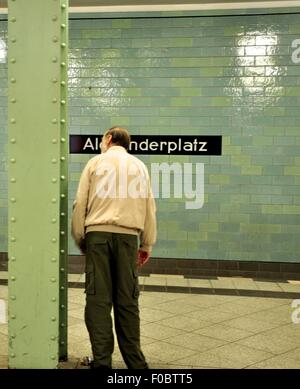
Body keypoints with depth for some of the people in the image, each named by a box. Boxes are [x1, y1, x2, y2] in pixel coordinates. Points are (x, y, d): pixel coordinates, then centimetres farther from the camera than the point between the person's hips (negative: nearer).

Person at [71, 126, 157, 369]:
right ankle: (134, 361, 7)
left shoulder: (96, 163, 11)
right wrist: (147, 244, 14)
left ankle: (102, 360, -3)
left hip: (97, 233, -1)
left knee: (98, 298, -1)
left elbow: (80, 204, 5)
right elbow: (149, 207, 12)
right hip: (128, 235, 2)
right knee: (127, 300, 5)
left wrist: (80, 239, 11)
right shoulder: (139, 166, 17)